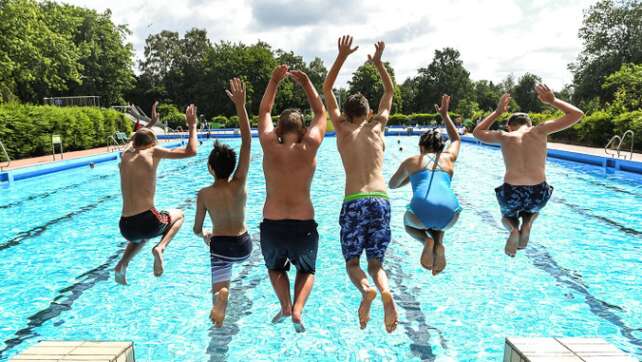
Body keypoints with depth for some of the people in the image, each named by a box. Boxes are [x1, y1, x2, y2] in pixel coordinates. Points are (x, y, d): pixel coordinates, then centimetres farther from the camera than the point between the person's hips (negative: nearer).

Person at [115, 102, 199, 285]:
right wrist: (192, 125, 10)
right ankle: (160, 247, 0)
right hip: (148, 221, -5)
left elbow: (133, 140, 39)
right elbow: (191, 151, -3)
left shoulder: (126, 154, 14)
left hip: (126, 228, 6)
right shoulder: (153, 152, -2)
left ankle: (122, 264, 16)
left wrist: (151, 123, 47)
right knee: (178, 215, 28)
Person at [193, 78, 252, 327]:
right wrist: (240, 105, -19)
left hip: (220, 246, -2)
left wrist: (205, 235, 23)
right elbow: (247, 142, -18)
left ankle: (221, 297, -34)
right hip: (243, 246, 2)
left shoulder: (204, 194, -12)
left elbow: (197, 229, -3)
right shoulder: (239, 184, -14)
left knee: (220, 288, 1)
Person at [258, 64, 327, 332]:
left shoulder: (269, 146, -3)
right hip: (303, 225, -1)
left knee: (275, 267, 30)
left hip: (271, 225, 1)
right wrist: (306, 83, 16)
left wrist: (274, 81, 18)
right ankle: (297, 310, 1)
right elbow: (321, 114, 10)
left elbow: (264, 112, 14)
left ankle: (285, 306, 10)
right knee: (306, 270, 25)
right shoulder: (308, 148, -6)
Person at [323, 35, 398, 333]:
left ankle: (366, 288, -20)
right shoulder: (377, 127, 15)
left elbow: (326, 89, 22)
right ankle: (386, 291, -20)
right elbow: (389, 92, 32)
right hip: (381, 199, 2)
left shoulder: (342, 129, 12)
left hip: (354, 202, -2)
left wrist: (342, 57, 22)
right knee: (375, 262, 12)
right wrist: (378, 62, 30)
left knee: (352, 261, 12)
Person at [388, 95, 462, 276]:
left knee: (409, 223, 34)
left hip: (421, 211, -2)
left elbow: (392, 185, 37)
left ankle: (427, 240, 2)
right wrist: (445, 115, 55)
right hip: (450, 214, 3)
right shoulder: (448, 158, 27)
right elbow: (456, 139, 50)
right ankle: (438, 244, 6)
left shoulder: (411, 161, 22)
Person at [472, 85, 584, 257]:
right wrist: (552, 100, 25)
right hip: (539, 194, 1)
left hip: (510, 194, 0)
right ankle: (528, 222, 5)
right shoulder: (539, 131, 8)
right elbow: (577, 114, 14)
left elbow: (477, 132, 31)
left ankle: (513, 228, 0)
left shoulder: (503, 136, 10)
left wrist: (498, 111, 34)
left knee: (507, 215, 35)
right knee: (533, 207, 39)